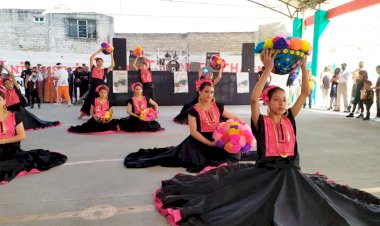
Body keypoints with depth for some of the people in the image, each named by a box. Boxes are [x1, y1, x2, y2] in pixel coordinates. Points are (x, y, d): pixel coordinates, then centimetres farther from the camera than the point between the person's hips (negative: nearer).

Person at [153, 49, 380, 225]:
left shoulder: (290, 119, 6)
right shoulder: (261, 121, -6)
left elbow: (305, 93, 2)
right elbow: (253, 99, -25)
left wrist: (303, 65, -5)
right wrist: (268, 70, -24)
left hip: (291, 170, 4)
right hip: (267, 170, -4)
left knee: (310, 202, -10)